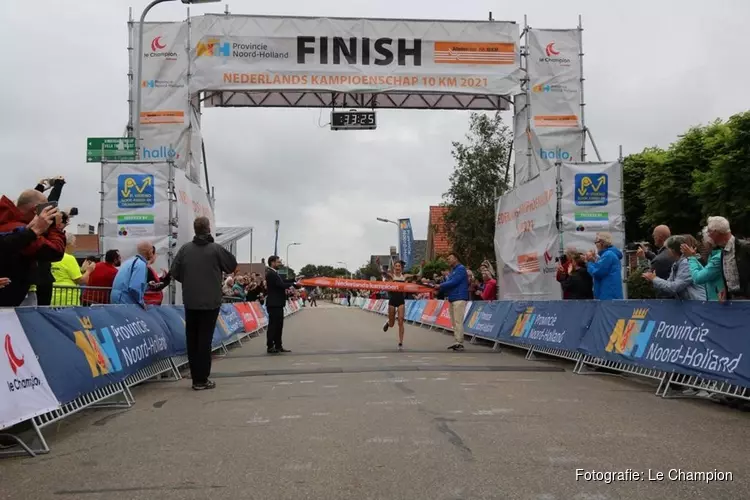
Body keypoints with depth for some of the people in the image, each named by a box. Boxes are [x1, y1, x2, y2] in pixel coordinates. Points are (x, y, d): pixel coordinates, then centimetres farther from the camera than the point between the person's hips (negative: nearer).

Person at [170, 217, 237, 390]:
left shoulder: (185, 249, -1)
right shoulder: (216, 249, -9)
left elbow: (174, 272, 1)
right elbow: (232, 265, 2)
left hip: (190, 302, 3)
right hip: (210, 302, -3)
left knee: (192, 340, 10)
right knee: (205, 340, 0)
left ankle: (196, 378, 15)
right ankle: (202, 380, 1)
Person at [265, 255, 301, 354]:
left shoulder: (275, 273, 17)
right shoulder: (271, 274, -16)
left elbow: (283, 282, 14)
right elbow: (281, 285, -23)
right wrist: (294, 284, -11)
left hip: (278, 303, 10)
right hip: (274, 304, -10)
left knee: (279, 325, 12)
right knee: (273, 325, -5)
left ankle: (278, 346, 18)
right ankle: (270, 347, 1)